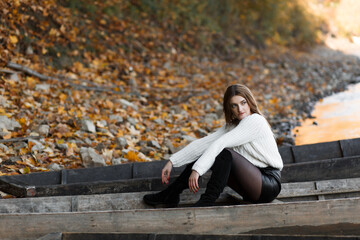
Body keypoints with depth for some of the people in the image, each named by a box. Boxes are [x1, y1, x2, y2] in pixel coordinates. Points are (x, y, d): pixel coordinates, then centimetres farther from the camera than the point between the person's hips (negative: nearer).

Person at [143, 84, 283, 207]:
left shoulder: (255, 121, -15)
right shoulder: (232, 126, 10)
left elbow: (220, 143, -25)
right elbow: (203, 142, 4)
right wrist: (172, 162, -1)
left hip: (270, 185, -8)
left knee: (225, 154, -29)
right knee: (207, 154, 0)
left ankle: (206, 202, -25)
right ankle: (171, 195, 3)